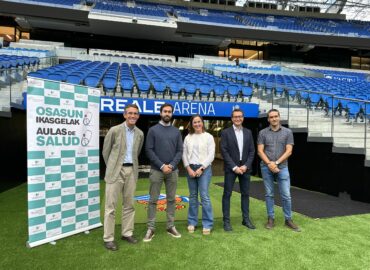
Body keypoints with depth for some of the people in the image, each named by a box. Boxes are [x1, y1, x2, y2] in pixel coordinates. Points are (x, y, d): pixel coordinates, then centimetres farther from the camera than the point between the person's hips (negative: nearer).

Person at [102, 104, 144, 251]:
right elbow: (106, 151, 3)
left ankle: (127, 233, 25)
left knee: (129, 204, 11)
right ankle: (108, 238, 10)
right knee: (111, 205, 0)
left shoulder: (140, 134, 6)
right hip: (116, 171, -4)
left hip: (131, 171, 4)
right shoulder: (114, 130, -6)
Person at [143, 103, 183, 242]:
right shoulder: (153, 130, 0)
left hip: (173, 170, 3)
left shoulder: (176, 131, 8)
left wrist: (171, 165, -10)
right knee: (153, 200, 2)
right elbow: (149, 150, -6)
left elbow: (180, 151, 4)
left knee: (171, 199, 9)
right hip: (156, 170, -3)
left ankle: (171, 226, 20)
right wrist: (162, 166, -12)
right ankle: (151, 228, 11)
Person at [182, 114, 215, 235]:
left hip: (204, 168, -3)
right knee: (193, 196, 9)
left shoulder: (208, 137, 0)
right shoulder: (188, 137, 8)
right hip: (190, 169, 3)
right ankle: (192, 222, 20)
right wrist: (189, 168, -6)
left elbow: (211, 155, -5)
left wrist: (201, 168, -12)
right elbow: (184, 154, 6)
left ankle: (207, 224, 4)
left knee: (204, 196, -6)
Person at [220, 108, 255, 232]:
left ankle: (246, 219, 21)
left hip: (245, 168, 4)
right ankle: (226, 221, 9)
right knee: (227, 194, 0)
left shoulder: (248, 132, 9)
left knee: (245, 194, 10)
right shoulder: (226, 132, -2)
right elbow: (224, 151, -8)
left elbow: (252, 151, 6)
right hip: (231, 168, -3)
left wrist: (246, 166, -7)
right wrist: (234, 167, -13)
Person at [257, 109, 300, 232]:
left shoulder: (287, 132, 3)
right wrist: (269, 164, -12)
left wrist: (276, 163, -11)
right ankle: (271, 218, 18)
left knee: (286, 195, 1)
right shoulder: (263, 133, 4)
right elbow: (260, 151, -1)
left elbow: (289, 151, -3)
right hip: (266, 167, 1)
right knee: (269, 194, 8)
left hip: (282, 167, 0)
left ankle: (288, 220, 16)